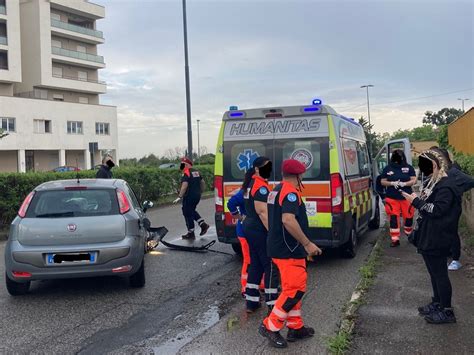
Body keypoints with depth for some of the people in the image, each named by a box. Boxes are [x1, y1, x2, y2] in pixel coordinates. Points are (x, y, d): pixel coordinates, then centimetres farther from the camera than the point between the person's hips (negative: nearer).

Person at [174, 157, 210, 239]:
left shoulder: (186, 173, -16)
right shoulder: (196, 172, 11)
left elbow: (184, 186, -25)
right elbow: (202, 183, 17)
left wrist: (179, 197, -24)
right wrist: (199, 192, 27)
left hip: (189, 197, -9)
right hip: (197, 196, 9)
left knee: (188, 214, 2)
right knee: (192, 211, 25)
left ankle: (191, 233, 9)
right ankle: (203, 224, 15)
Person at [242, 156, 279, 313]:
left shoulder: (251, 183, 13)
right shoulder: (261, 186, -18)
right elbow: (263, 213, -23)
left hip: (250, 228, 10)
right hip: (260, 230, -10)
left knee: (255, 265, 15)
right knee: (271, 267, -3)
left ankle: (251, 302, 20)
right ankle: (272, 306, 1)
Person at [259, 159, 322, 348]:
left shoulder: (278, 190, 14)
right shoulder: (290, 192, -18)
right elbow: (288, 220, -32)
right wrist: (307, 244, -27)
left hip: (280, 247, 10)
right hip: (288, 250, -10)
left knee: (291, 288, 16)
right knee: (295, 289, -5)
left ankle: (296, 327, 24)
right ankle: (270, 326, 0)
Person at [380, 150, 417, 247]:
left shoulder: (409, 168, 1)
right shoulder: (387, 168, 2)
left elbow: (414, 180, -1)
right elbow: (383, 181, 5)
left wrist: (404, 183, -19)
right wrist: (392, 183, -14)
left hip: (406, 197, 0)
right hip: (392, 198, 0)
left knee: (408, 216, 8)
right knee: (393, 218, -2)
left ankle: (409, 234, 34)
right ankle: (395, 239, 3)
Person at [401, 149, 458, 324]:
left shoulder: (445, 185, -19)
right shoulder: (433, 182, 12)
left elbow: (438, 209, -24)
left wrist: (416, 201, -19)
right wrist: (417, 200, 6)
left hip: (437, 239, -10)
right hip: (428, 237, 10)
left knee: (439, 274, 0)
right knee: (434, 272, 20)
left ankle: (446, 311, 11)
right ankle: (437, 303, 33)